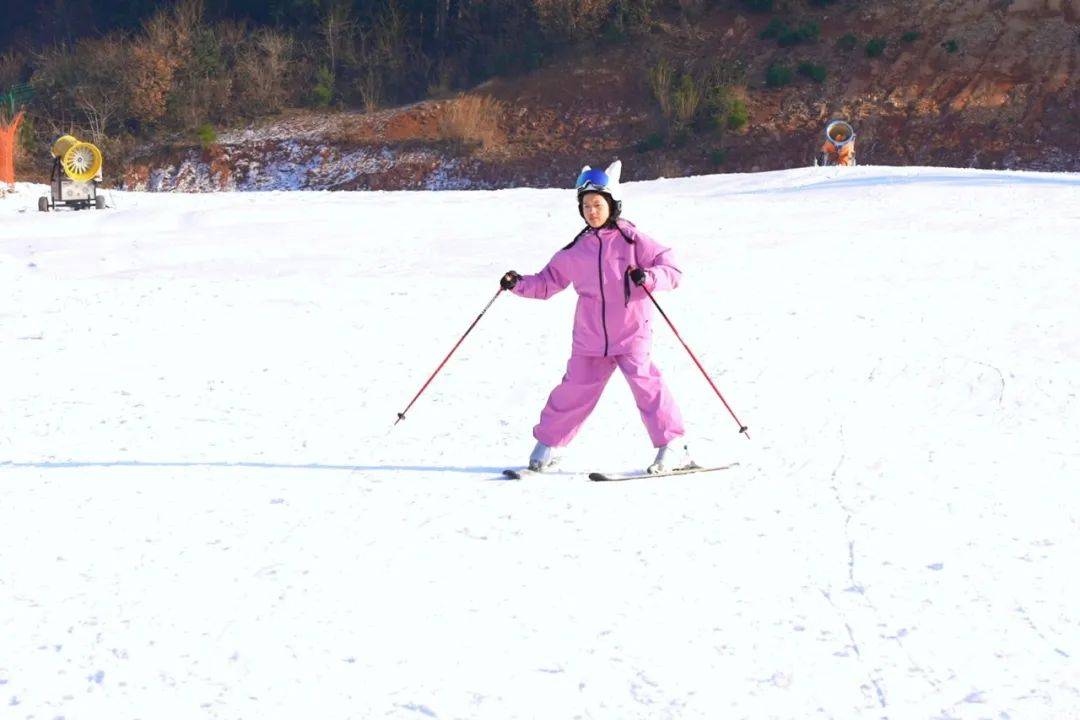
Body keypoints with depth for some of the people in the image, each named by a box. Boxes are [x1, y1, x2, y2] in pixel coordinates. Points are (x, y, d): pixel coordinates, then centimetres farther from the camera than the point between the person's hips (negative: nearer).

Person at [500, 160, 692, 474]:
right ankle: (547, 443, 20)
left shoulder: (632, 240, -2)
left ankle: (673, 447, -10)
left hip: (631, 334, -3)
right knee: (574, 391, 2)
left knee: (644, 382, -17)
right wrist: (520, 284, 1)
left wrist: (648, 277, -24)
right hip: (590, 339, 3)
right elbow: (548, 281, 18)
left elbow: (672, 269, -4)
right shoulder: (576, 250, 10)